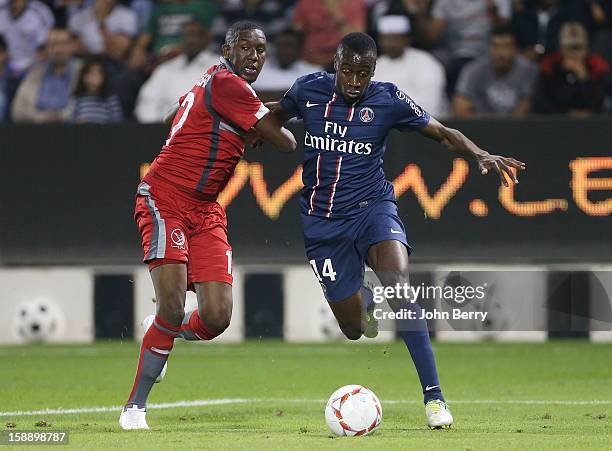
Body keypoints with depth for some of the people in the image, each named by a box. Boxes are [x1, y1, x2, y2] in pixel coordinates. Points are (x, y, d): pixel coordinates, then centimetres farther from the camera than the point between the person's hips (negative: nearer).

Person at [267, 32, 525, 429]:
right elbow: (274, 117, 18)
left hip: (371, 209, -2)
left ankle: (434, 395, -32)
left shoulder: (388, 99, -8)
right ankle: (367, 302, 47)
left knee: (399, 283, -32)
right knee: (353, 328, 4)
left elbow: (444, 134, -4)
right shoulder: (309, 90, -3)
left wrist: (480, 154, -22)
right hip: (322, 221, 2)